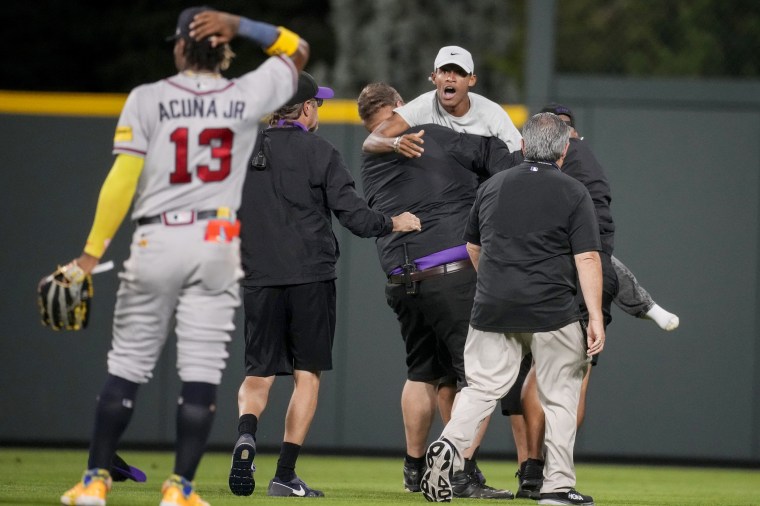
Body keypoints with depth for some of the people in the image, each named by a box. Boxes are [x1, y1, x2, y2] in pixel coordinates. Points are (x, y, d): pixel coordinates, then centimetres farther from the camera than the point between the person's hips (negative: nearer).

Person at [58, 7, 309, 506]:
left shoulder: (147, 99, -3)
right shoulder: (247, 96, 1)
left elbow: (122, 181, -9)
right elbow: (298, 50, 18)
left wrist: (92, 253, -7)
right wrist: (240, 25, 4)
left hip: (156, 242, 0)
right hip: (218, 245, 0)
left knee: (127, 366, 8)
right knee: (202, 371, 1)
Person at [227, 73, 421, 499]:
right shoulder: (319, 153, -4)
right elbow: (354, 215, -7)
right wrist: (393, 223, 10)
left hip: (259, 280, 3)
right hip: (310, 279, -3)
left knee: (258, 373, 10)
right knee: (307, 375, 5)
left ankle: (246, 434, -22)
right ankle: (285, 476, 0)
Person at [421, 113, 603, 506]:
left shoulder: (492, 187, 10)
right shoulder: (573, 194, -3)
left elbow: (472, 246, 22)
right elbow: (587, 258, -11)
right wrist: (595, 317, -10)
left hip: (492, 309, 3)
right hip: (552, 312, -3)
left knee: (482, 386, 7)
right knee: (560, 397, 6)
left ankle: (450, 445, -18)